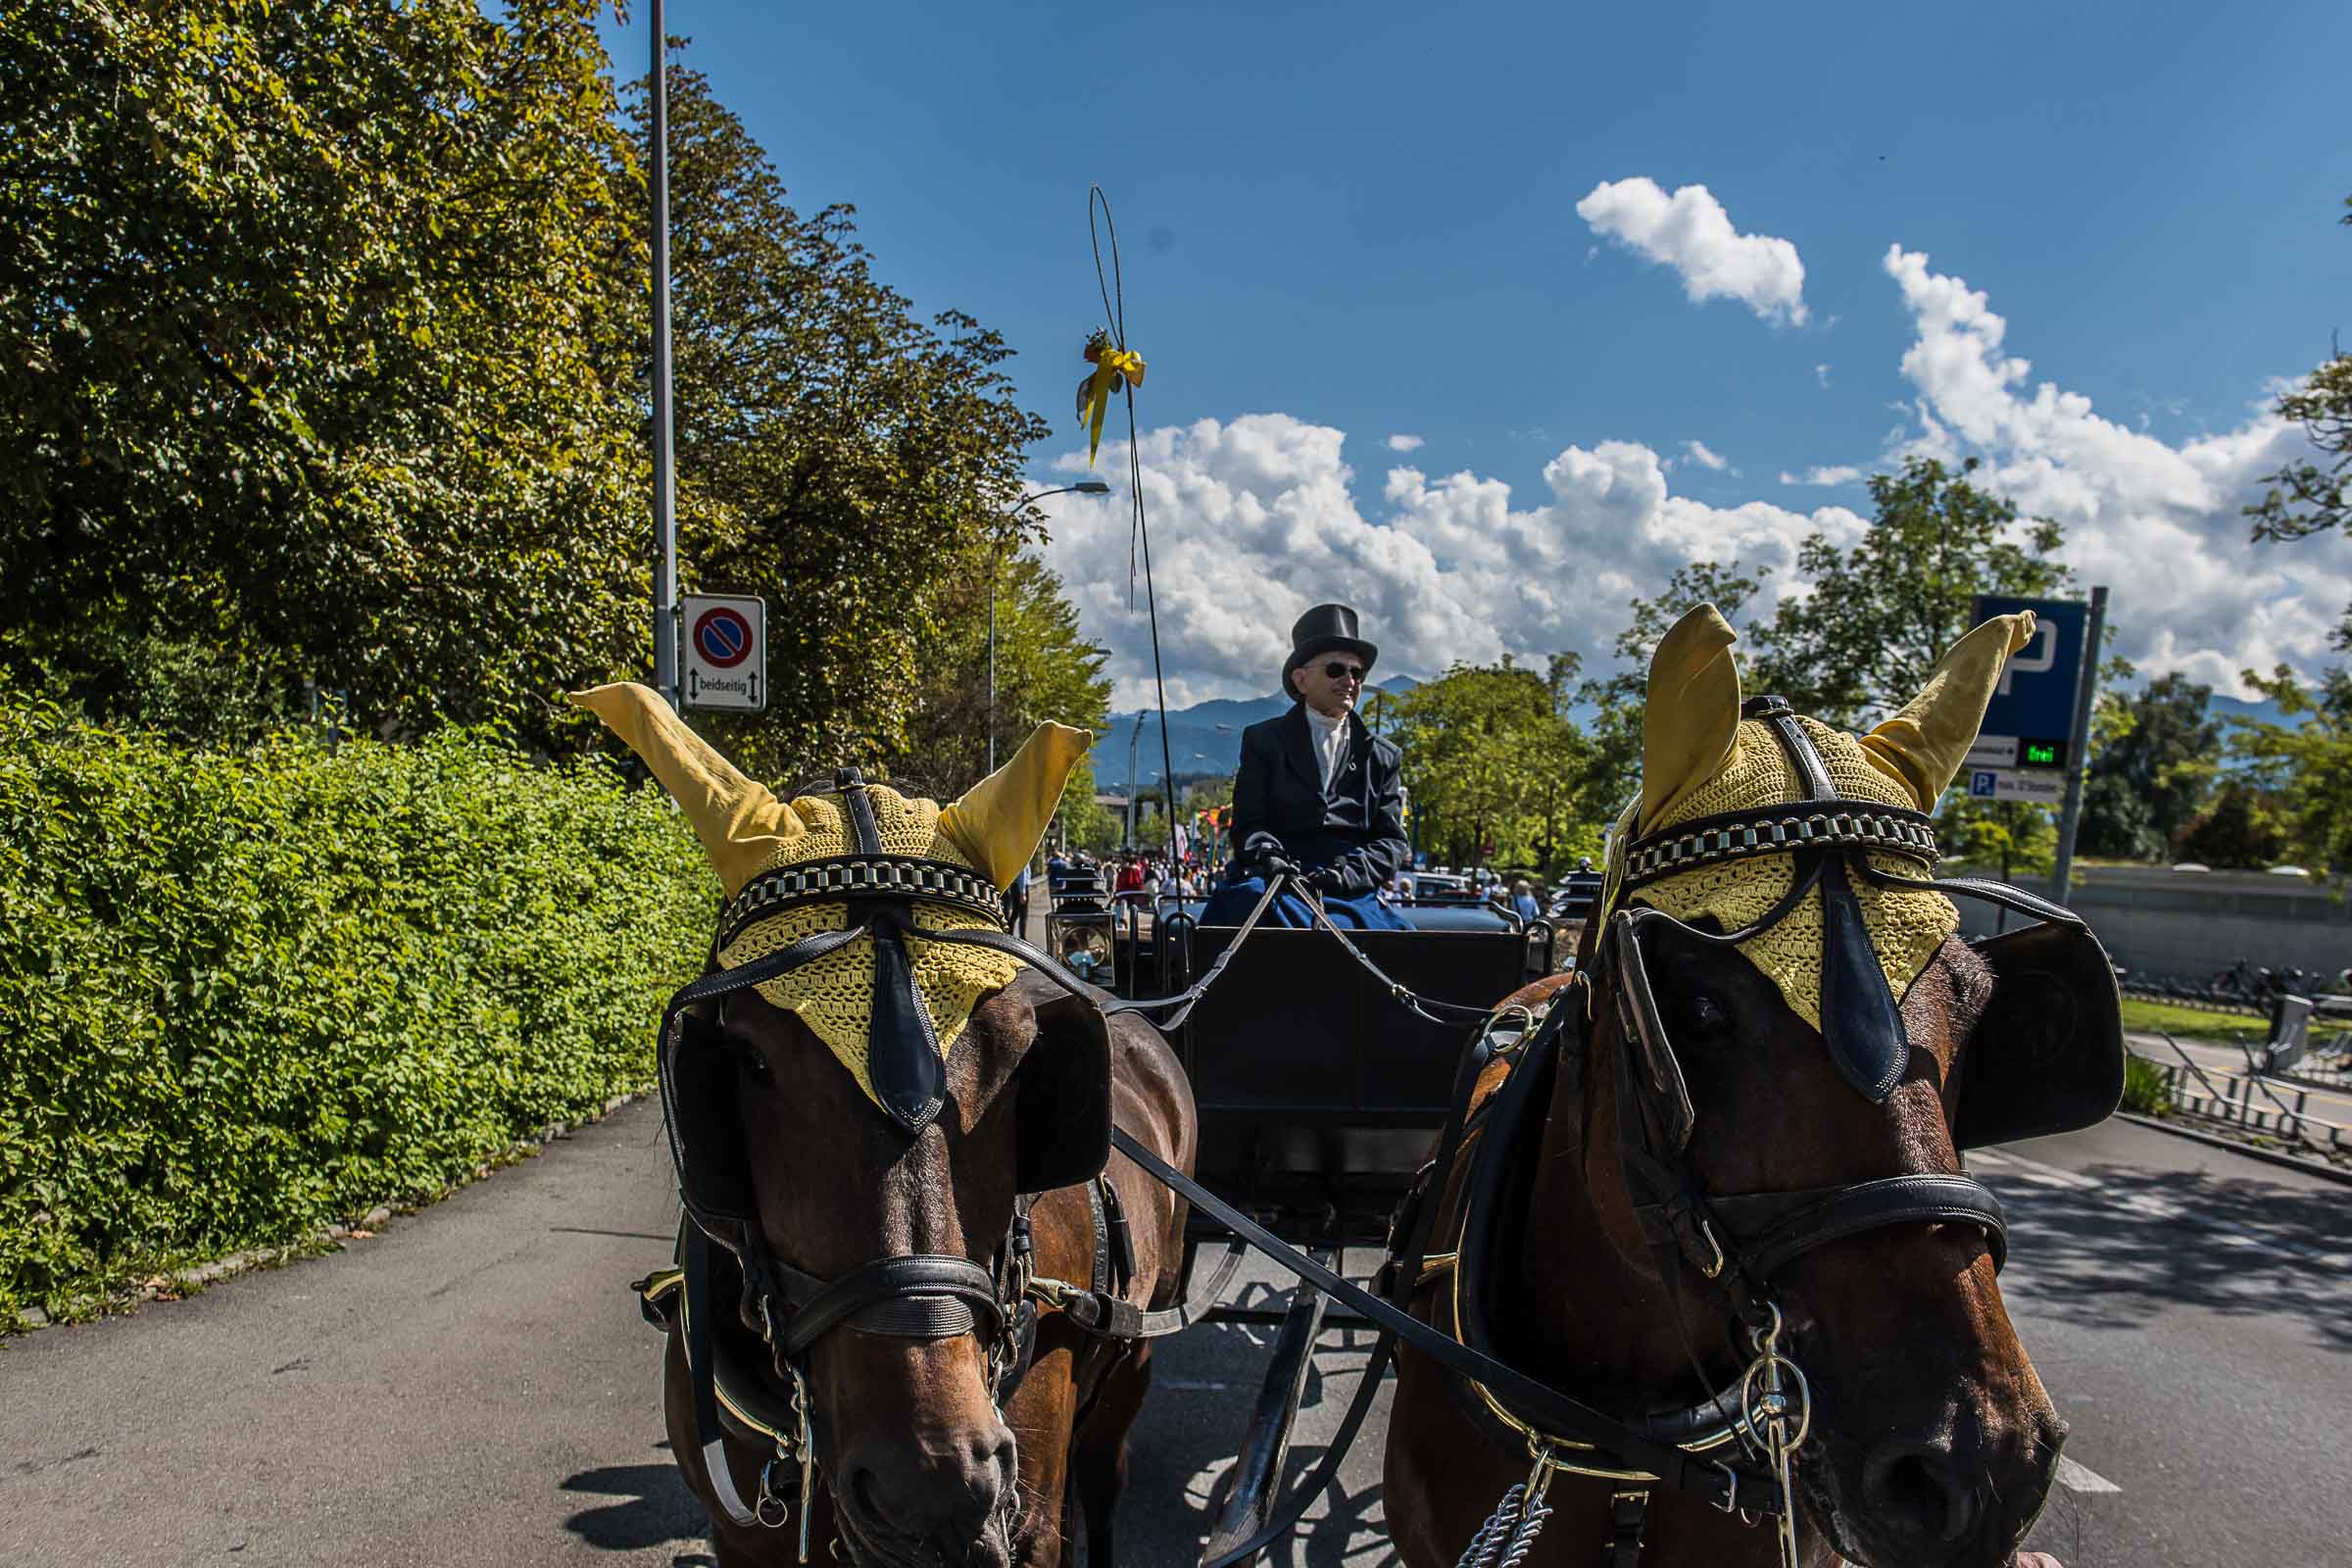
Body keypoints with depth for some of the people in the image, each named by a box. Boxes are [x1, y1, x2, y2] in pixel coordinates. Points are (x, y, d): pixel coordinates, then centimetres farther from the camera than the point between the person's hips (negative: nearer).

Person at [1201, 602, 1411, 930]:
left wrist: (1345, 873, -10)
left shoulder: (1384, 757, 19)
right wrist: (1268, 857, -18)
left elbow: (1391, 841, 11)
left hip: (1351, 892, 2)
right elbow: (1247, 824, 6)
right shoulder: (1264, 741, 14)